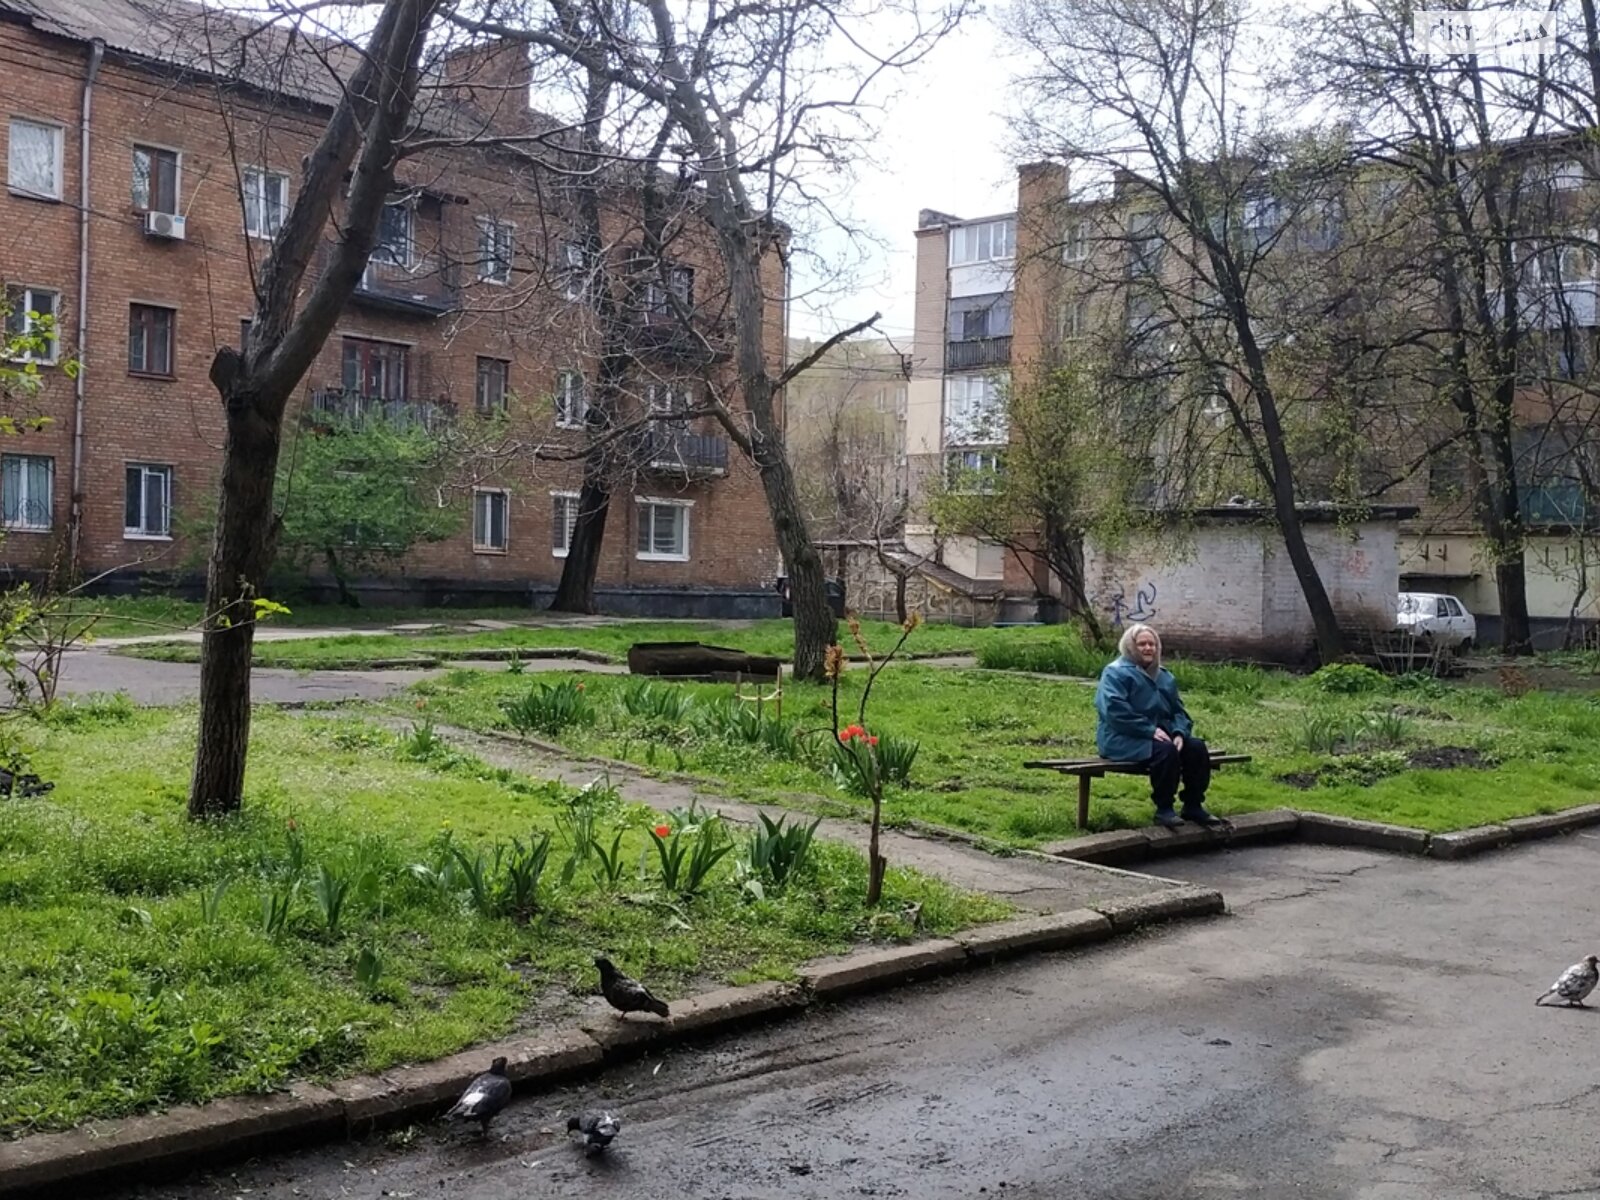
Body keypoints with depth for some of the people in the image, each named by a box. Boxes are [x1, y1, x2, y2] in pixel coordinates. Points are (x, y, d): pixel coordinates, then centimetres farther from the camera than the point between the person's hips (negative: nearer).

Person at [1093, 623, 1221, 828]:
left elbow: (1178, 710, 14)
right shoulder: (1116, 673, -7)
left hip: (1160, 733, 8)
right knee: (1166, 751, -33)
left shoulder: (1164, 676, 18)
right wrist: (1150, 730, -23)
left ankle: (1193, 806, -6)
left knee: (1197, 747, -14)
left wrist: (1179, 733, -9)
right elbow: (1116, 711, -20)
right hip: (1123, 739, -8)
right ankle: (1163, 810, -22)